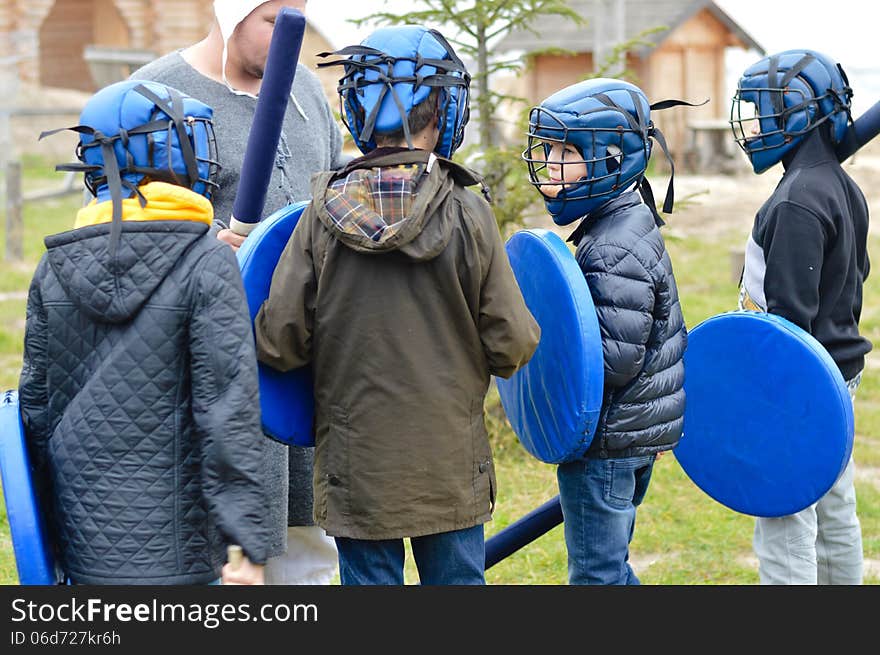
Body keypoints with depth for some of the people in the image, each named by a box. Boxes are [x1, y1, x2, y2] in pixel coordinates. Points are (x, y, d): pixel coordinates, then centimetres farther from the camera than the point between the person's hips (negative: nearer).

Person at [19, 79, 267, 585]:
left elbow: (36, 403, 9)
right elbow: (227, 411, -15)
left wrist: (51, 525, 20)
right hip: (172, 544, -5)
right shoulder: (207, 264, -11)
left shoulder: (54, 269, 4)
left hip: (85, 537, 5)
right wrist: (250, 544, -13)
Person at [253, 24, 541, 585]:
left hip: (357, 467, 1)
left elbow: (277, 343, -7)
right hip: (451, 469, -1)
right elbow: (513, 344, -8)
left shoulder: (323, 216, -8)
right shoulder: (468, 215, -11)